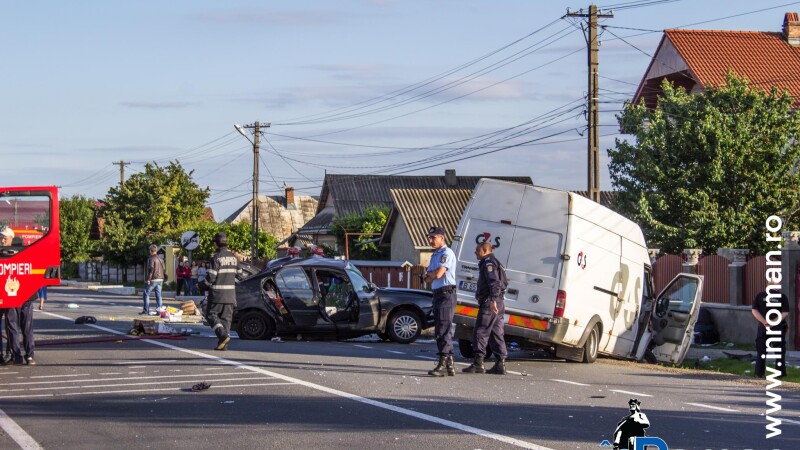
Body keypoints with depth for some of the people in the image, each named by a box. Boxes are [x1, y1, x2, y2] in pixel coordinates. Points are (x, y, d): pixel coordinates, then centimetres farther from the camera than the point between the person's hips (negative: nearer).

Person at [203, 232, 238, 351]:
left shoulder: (216, 257, -13)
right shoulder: (233, 257, 8)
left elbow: (211, 276, -15)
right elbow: (237, 275, 14)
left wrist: (207, 283, 4)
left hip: (217, 292, -6)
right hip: (230, 293, 6)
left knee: (211, 314, 4)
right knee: (226, 317, 9)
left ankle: (223, 335, -16)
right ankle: (223, 344, 6)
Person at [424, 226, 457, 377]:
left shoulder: (446, 253, -11)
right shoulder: (435, 255, 20)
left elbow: (438, 274, -21)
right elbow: (427, 279, 18)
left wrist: (429, 274, 0)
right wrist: (431, 275, -4)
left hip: (446, 295, -10)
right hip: (437, 295, 10)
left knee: (443, 330, -13)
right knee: (440, 331, 13)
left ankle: (443, 364, -15)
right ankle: (449, 365, 18)